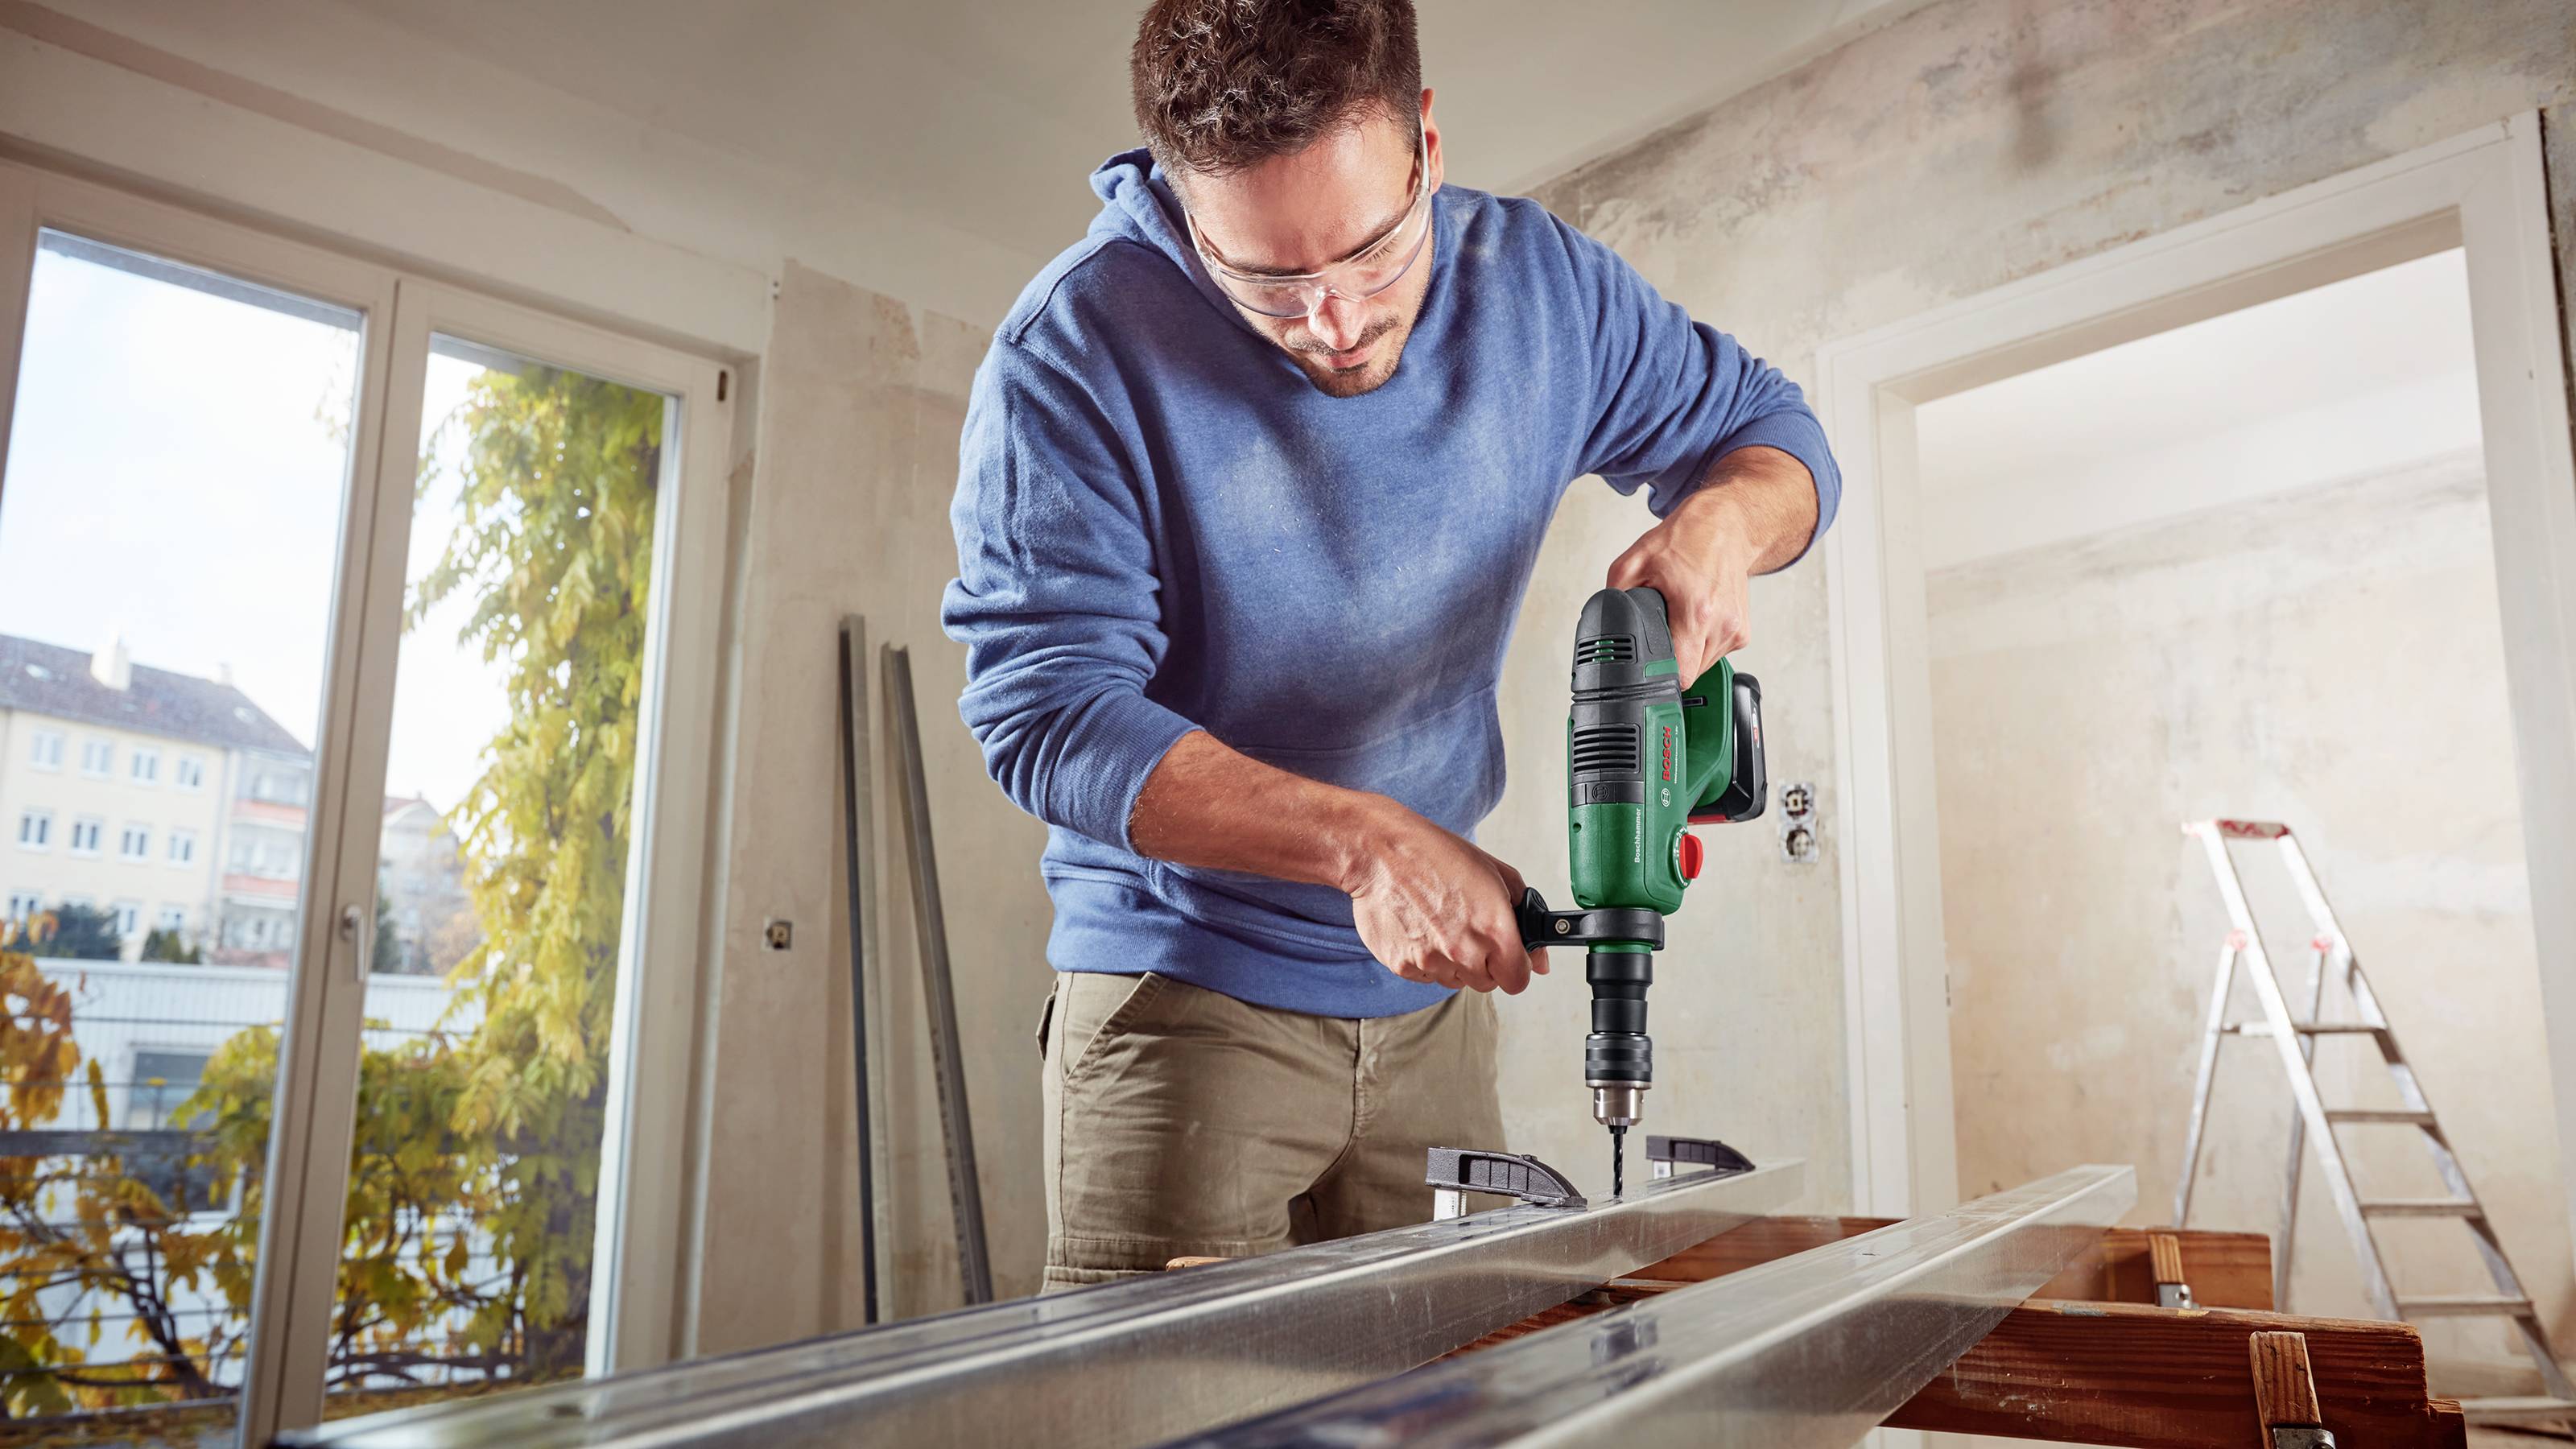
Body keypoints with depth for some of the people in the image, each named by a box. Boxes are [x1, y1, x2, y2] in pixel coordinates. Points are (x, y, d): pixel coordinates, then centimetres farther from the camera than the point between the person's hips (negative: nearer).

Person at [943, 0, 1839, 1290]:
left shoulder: (1541, 286, -2)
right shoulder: (1079, 350, -15)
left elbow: (1771, 430, 11)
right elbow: (1048, 711, -18)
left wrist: (1719, 524, -14)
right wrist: (1361, 838, -27)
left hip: (1433, 992, 4)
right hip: (1183, 989, -3)